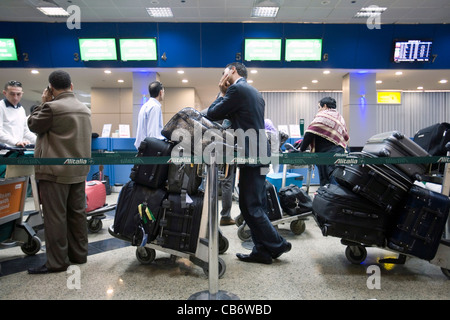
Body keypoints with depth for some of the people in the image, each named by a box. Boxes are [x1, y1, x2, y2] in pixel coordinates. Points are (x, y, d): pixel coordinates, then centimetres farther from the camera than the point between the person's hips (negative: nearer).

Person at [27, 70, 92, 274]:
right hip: (79, 170, 8)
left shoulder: (52, 107, -13)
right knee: (77, 213, 12)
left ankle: (56, 262, 6)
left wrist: (43, 102, 8)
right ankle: (79, 254, 22)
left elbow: (33, 125, 0)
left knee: (55, 217, -1)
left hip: (55, 171, -7)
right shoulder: (84, 109, 10)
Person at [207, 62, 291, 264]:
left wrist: (222, 94, 8)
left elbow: (212, 114, -5)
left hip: (251, 156, -10)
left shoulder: (236, 89, -8)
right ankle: (262, 251, 19)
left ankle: (278, 245, 7)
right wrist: (226, 94, 16)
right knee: (253, 206, 13)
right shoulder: (254, 92, 21)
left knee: (251, 208, -2)